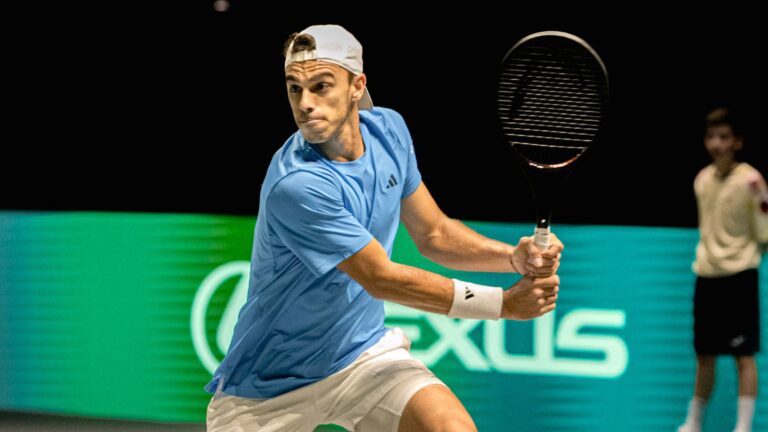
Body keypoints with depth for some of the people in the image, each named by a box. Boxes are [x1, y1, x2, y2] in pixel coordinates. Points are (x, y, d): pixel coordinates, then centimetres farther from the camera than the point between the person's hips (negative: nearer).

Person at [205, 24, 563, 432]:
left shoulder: (388, 129, -5)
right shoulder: (295, 185, -28)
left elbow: (432, 233, 6)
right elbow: (381, 279, -24)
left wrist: (516, 257, -11)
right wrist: (505, 303, -22)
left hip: (364, 352, 5)